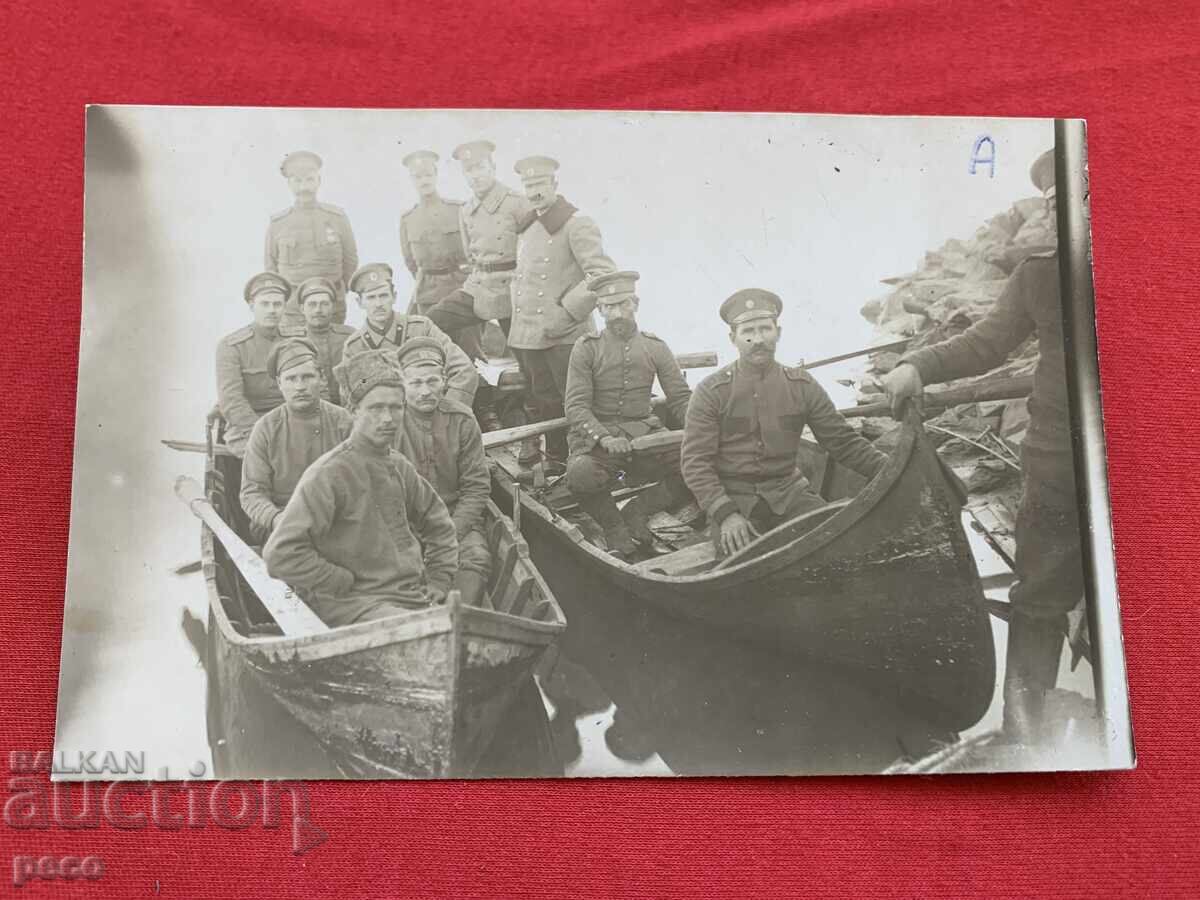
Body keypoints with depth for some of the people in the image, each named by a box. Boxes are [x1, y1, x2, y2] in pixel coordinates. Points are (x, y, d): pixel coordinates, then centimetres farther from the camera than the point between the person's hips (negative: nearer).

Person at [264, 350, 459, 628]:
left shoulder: (399, 466, 13)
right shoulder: (329, 474, -10)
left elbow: (440, 526, 28)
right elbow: (280, 554, -17)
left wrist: (438, 583, 16)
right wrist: (347, 585, -11)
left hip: (416, 599, 7)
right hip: (356, 604, -7)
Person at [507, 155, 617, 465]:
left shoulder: (577, 224, -7)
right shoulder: (527, 228, 16)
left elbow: (603, 275, -16)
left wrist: (566, 314, -17)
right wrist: (519, 328, 14)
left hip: (564, 338, -7)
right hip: (528, 338, 8)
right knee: (543, 407, 14)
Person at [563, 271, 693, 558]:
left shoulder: (656, 348, 9)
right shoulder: (586, 348, 2)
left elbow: (681, 399, 8)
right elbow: (576, 406, -6)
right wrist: (604, 438, -24)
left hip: (645, 434, 2)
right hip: (596, 435, -2)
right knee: (581, 475, -36)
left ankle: (636, 512, -4)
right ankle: (615, 528, -5)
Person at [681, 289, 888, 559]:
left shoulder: (802, 385, 5)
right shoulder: (711, 392, -4)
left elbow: (843, 441, 8)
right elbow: (695, 461, -8)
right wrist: (725, 514, -21)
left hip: (789, 491, 3)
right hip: (733, 497, -3)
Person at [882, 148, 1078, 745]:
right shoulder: (1040, 273, 5)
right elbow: (986, 342, 3)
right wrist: (918, 366, -10)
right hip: (1058, 465, 2)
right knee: (1041, 596, 8)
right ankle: (1024, 724, 20)